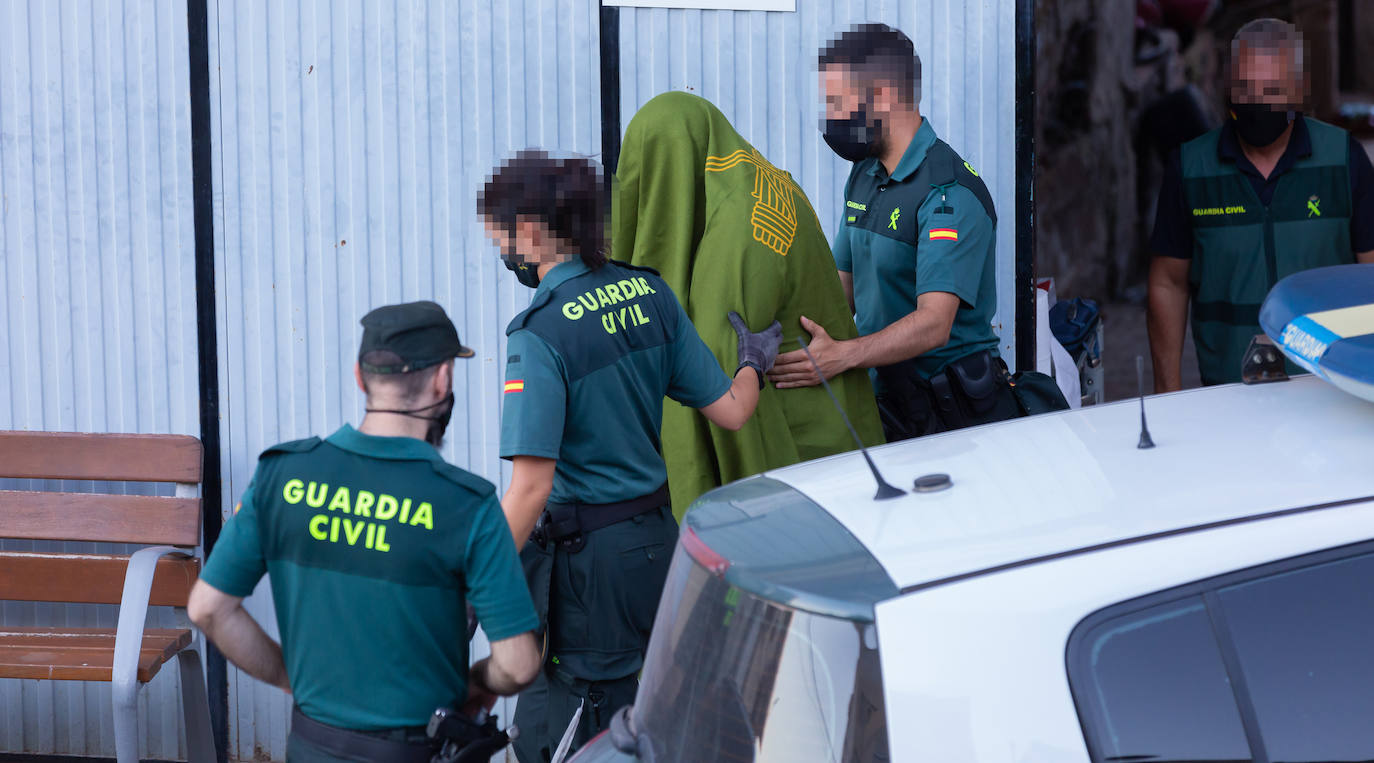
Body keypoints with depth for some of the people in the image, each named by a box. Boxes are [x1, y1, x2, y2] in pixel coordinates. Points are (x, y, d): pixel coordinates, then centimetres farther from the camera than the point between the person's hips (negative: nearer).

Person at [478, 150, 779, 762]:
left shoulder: (541, 333, -19)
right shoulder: (649, 293, 2)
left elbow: (532, 485, -23)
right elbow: (730, 411, 7)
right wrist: (753, 364, 28)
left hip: (586, 555, -8)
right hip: (657, 535, 8)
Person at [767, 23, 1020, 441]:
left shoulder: (950, 193, -19)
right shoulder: (864, 178, 11)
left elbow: (934, 324, -28)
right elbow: (843, 289, 14)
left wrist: (843, 354, -41)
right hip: (887, 401, 8)